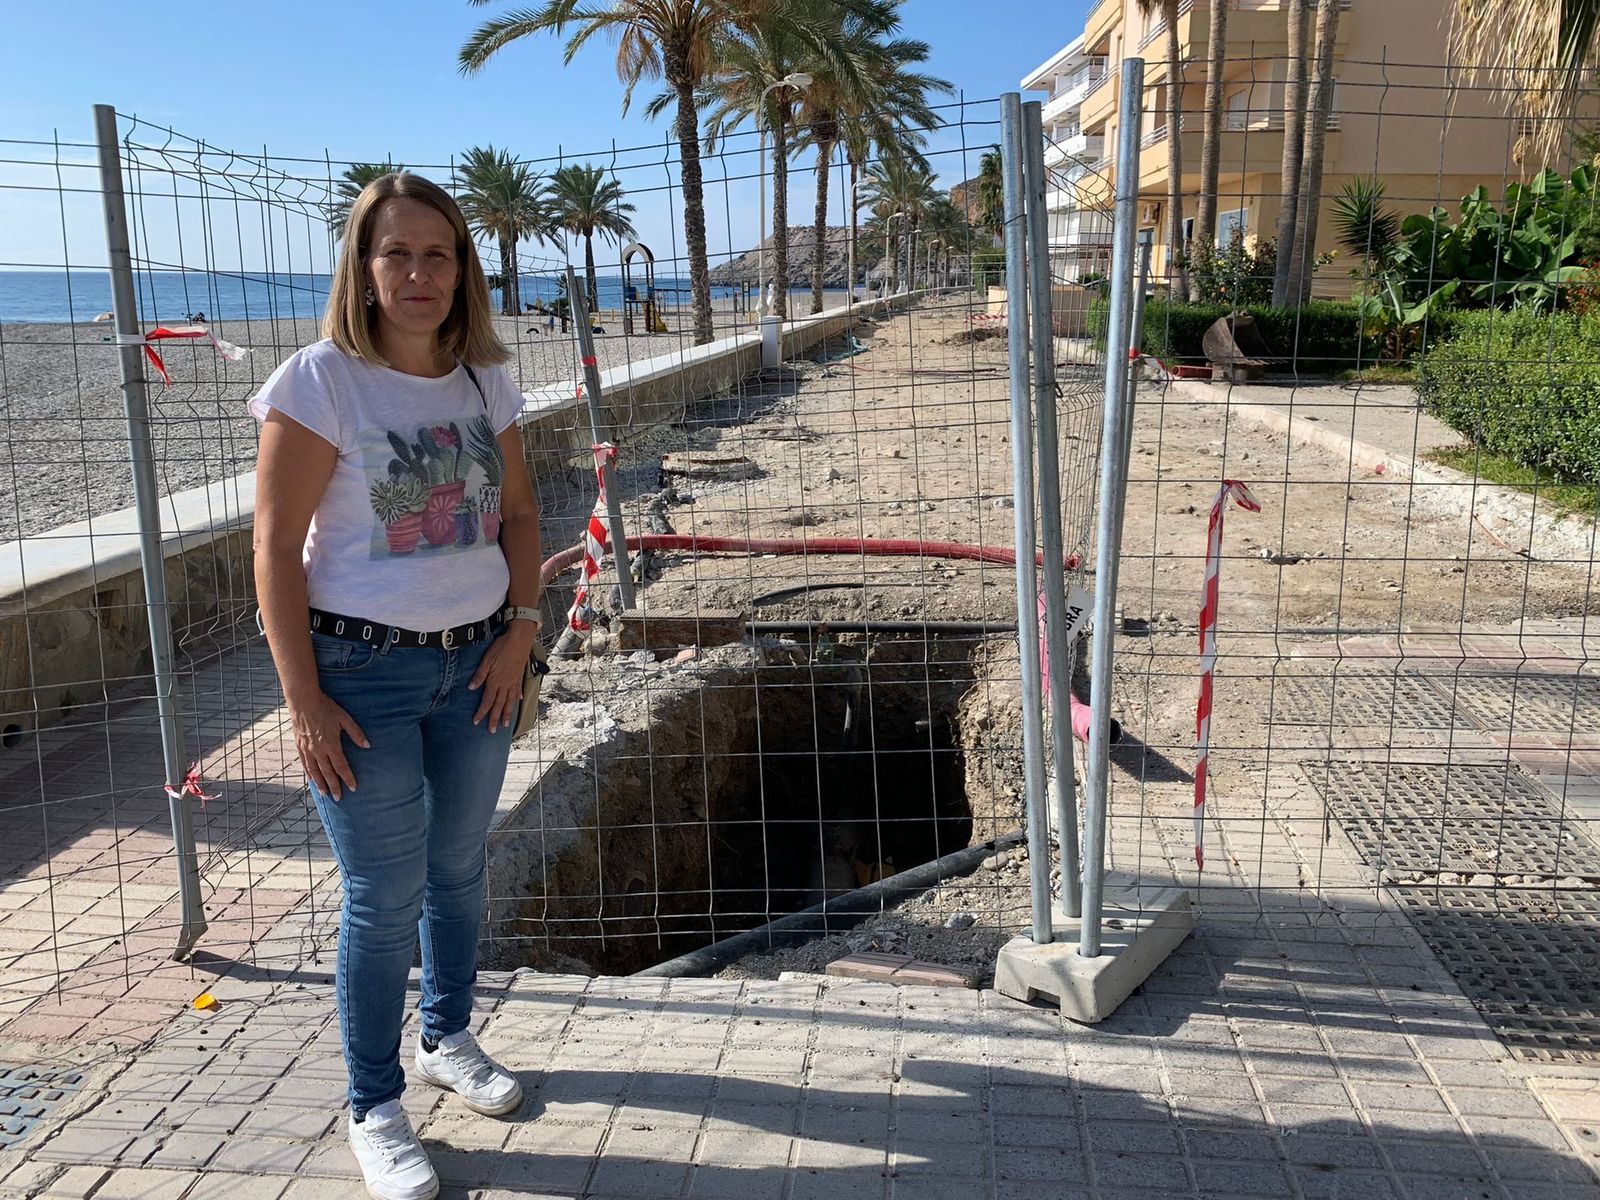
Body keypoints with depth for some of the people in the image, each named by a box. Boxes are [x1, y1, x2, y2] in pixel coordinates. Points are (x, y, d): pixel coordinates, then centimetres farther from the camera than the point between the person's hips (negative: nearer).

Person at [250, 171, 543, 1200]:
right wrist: (304, 702, -14)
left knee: (459, 866, 17)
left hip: (478, 662, 5)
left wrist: (520, 628, 0)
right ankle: (375, 1111, 23)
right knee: (386, 895, 3)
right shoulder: (320, 381, -12)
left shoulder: (485, 381, 3)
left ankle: (449, 1039, 41)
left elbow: (519, 514, 12)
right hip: (364, 670, -5)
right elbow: (277, 548, -12)